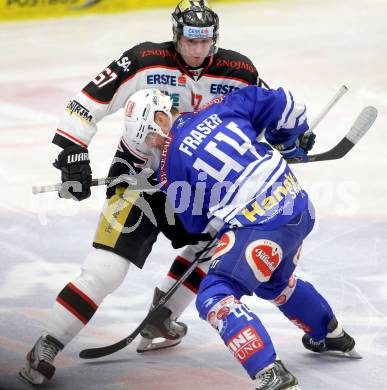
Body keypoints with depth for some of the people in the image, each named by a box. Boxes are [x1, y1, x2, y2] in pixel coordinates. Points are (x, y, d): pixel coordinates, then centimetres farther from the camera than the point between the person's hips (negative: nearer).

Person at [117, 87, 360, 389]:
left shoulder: (171, 163, -3)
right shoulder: (222, 108, 8)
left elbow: (194, 222, 9)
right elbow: (280, 104, 10)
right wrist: (289, 142, 28)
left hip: (261, 225, -8)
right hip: (299, 207, 8)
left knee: (215, 296, -11)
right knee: (276, 282, 35)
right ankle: (333, 336, 56)